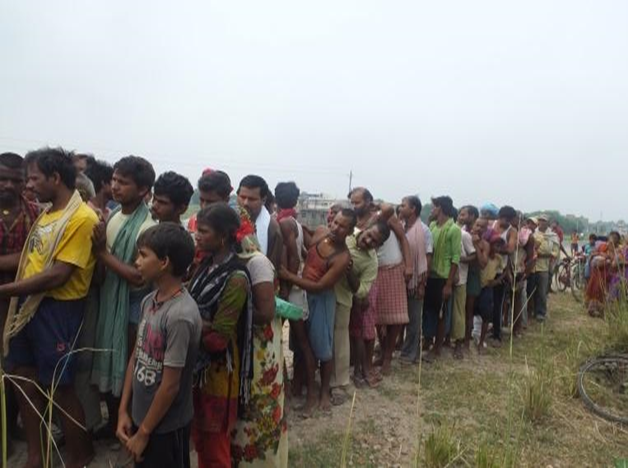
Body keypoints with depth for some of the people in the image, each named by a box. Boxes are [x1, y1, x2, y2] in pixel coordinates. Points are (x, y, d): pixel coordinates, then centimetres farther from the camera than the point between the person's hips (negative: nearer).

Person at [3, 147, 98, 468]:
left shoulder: (82, 218, -17)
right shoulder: (47, 213, 12)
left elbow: (58, 275, -21)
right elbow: (32, 259, 15)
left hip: (57, 310, -8)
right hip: (28, 304, 9)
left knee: (60, 387, 4)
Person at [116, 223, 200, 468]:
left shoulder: (180, 316, -28)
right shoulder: (149, 301, -2)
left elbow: (170, 385, -22)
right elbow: (136, 357, 5)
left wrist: (144, 432, -11)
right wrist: (123, 411, 5)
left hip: (166, 427, -7)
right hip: (140, 416, 7)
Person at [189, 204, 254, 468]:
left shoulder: (236, 278, -22)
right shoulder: (207, 265, 3)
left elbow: (218, 338, -22)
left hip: (219, 372, -7)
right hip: (199, 366, 7)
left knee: (215, 445, 11)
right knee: (200, 437, 23)